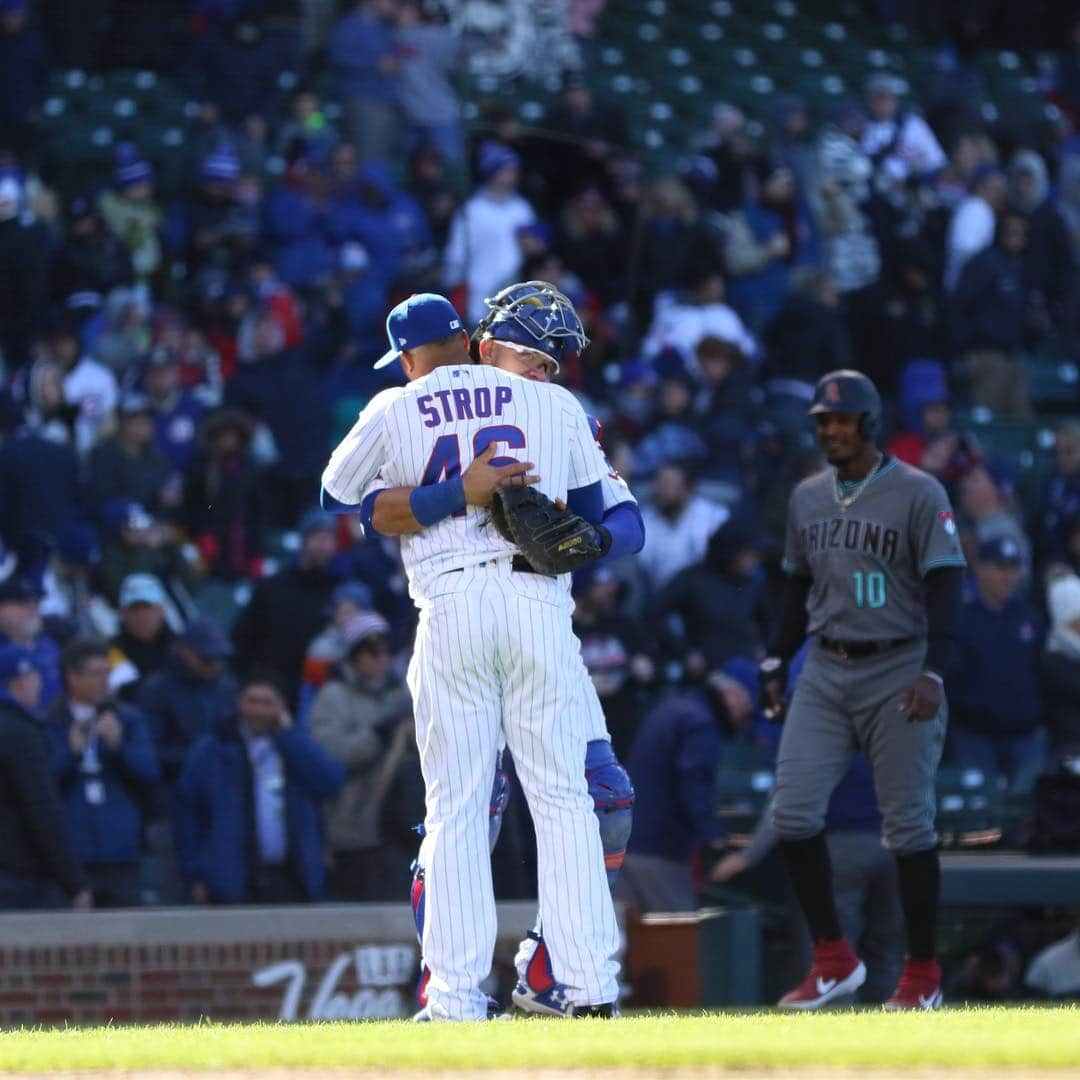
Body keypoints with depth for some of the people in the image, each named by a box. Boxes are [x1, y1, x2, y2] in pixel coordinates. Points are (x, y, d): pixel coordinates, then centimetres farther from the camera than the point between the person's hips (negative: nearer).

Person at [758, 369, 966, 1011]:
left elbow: (946, 587, -11)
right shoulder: (807, 497, 12)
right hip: (825, 674, 5)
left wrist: (933, 672, -22)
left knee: (908, 824, -2)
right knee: (793, 811, -8)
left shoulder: (919, 494, -6)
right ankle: (834, 961, 3)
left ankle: (923, 975, 8)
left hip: (898, 673, -5)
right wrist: (777, 661, 11)